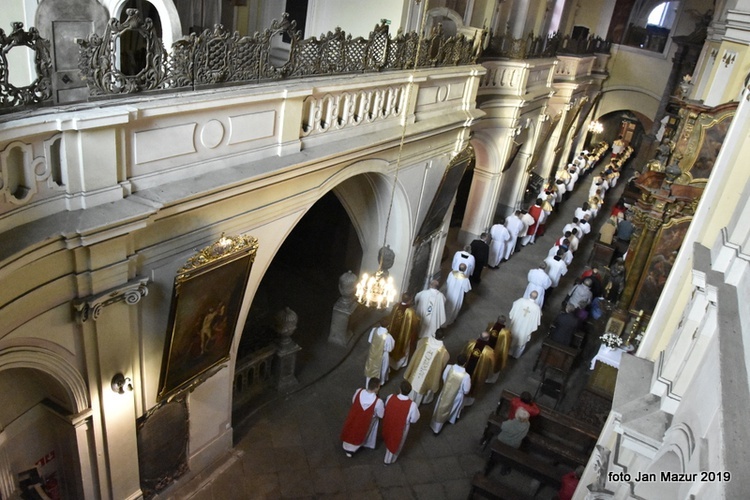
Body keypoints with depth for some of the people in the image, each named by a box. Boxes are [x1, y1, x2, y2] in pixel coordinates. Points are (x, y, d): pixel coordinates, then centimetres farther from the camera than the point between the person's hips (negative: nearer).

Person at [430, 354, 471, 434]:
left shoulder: (449, 367, -25)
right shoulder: (466, 376, -34)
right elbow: (466, 390, -19)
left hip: (445, 393, 2)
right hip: (457, 396, -2)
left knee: (441, 410, 24)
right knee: (454, 409, 32)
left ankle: (436, 427, 41)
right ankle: (452, 419, 61)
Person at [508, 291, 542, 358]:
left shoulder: (521, 301, -21)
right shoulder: (537, 308, -25)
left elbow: (511, 314, -9)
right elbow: (536, 322, -13)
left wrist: (511, 319, 10)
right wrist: (532, 330, 4)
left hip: (515, 325, 1)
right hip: (525, 329, -1)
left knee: (512, 339, 27)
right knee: (521, 341, 26)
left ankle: (510, 352, 49)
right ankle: (516, 355, 46)